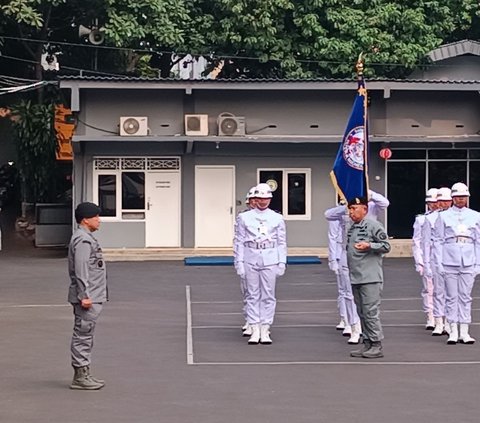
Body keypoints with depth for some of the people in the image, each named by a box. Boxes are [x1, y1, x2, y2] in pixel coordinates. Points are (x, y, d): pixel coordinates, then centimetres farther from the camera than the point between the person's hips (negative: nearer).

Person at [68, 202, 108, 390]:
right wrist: (84, 295, -24)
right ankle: (80, 377, -2)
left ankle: (84, 374, 20)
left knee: (85, 336, 14)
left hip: (92, 296, 11)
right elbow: (81, 271, -21)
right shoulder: (83, 240, -15)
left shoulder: (87, 238, 18)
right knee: (82, 336, -6)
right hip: (88, 297, -11)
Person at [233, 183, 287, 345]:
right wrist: (239, 262, -2)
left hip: (270, 261, 0)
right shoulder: (244, 217, 5)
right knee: (253, 296, 2)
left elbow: (282, 243, 8)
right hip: (251, 260, 0)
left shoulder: (277, 218, 7)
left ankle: (265, 331, 7)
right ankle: (255, 331, 7)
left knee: (268, 296, 1)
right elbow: (239, 241, 4)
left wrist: (282, 262, 1)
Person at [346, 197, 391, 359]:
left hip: (370, 278, -8)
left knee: (371, 312, -9)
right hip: (355, 278, 8)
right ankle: (367, 344, 16)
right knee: (362, 313, 10)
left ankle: (377, 345, -4)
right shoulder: (352, 228, 17)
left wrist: (369, 245, -22)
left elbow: (386, 246, -9)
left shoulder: (373, 225, -7)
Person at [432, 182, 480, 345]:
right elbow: (438, 241, 4)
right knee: (451, 297, 1)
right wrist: (439, 263, -2)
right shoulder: (444, 216, 5)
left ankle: (464, 332, 7)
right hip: (449, 262, -1)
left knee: (465, 296, 3)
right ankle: (453, 332, 6)